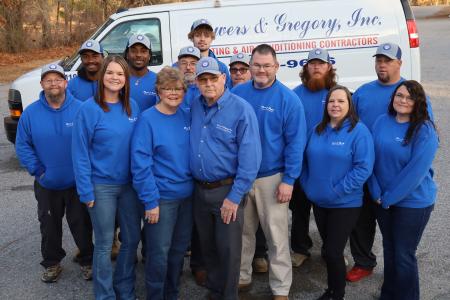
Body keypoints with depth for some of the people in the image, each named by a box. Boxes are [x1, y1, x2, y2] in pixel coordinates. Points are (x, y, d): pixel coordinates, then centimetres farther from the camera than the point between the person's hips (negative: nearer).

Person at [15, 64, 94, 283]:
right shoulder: (31, 113, -5)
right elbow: (22, 146, 0)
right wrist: (37, 170, -8)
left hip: (77, 183, -2)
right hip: (46, 184, 2)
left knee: (81, 224, 11)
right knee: (49, 226, 17)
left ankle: (87, 261, 32)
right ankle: (51, 263, 37)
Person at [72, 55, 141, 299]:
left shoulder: (132, 107, 2)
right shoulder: (89, 109, -12)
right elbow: (79, 153, -11)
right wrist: (86, 190, -13)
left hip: (130, 184, 5)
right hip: (101, 186, -5)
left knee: (132, 238, 14)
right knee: (105, 244, 6)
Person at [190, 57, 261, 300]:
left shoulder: (241, 109, -14)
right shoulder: (194, 108, 4)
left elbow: (250, 157, -16)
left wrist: (235, 196, -18)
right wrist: (197, 185, 5)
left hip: (227, 190, -5)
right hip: (199, 189, 6)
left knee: (228, 250, 6)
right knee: (207, 246, 19)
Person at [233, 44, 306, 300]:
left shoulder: (288, 99, -9)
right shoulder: (236, 93, 1)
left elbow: (296, 142, -9)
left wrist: (289, 180, -13)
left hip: (272, 177, -3)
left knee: (277, 236, 4)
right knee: (242, 231, 17)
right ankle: (241, 277, 36)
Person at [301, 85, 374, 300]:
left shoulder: (359, 131, -12)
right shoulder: (318, 130, 7)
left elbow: (364, 168, -18)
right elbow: (307, 161, 14)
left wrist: (337, 191, -19)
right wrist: (307, 186, 2)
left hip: (345, 204, -5)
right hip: (318, 201, 6)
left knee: (333, 252, -2)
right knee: (328, 249, 17)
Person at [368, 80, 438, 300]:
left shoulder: (425, 130, -16)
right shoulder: (382, 122, -1)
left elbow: (416, 170, -20)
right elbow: (372, 158, 2)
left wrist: (390, 197, -15)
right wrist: (377, 193, -6)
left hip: (413, 202, -5)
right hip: (383, 200, 5)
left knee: (404, 255, 4)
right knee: (389, 249, 19)